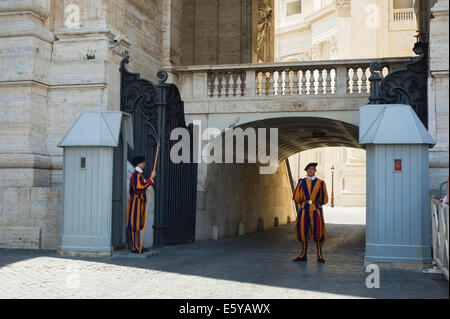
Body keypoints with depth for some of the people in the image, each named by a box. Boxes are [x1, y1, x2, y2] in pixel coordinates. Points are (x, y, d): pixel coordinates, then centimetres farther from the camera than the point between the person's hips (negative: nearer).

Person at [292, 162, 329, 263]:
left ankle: (319, 256, 5)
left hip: (316, 210, -1)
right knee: (303, 231, 2)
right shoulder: (302, 182, 7)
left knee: (318, 232, -4)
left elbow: (325, 200, 8)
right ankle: (303, 255, 13)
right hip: (304, 210, 1)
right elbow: (297, 198, 6)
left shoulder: (320, 183, 5)